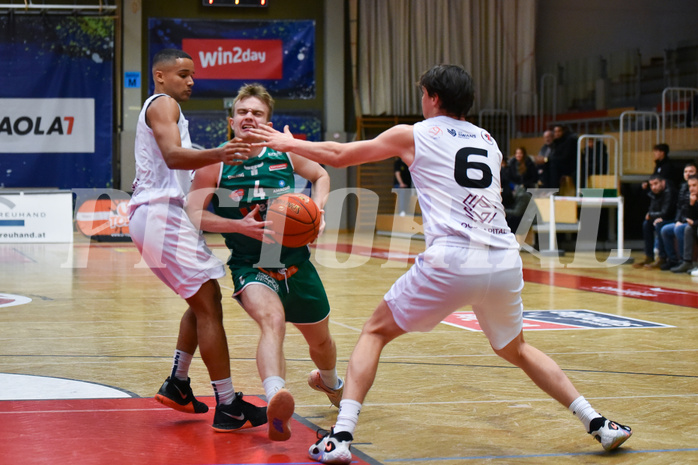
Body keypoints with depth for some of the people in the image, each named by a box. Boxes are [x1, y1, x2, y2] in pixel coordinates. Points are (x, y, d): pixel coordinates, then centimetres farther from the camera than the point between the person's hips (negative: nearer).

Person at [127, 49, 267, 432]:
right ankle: (228, 408, -14)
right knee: (208, 304, -13)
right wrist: (217, 155, -39)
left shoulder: (161, 108, 26)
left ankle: (177, 385, 22)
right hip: (163, 215, -11)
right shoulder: (163, 104, -6)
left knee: (201, 302, 20)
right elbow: (173, 156, -24)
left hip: (159, 216, 11)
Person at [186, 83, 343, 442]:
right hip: (251, 267, -4)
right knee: (273, 319, -37)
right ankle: (275, 399, -58)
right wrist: (239, 226, -26)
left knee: (320, 339, 22)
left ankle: (330, 383, 57)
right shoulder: (216, 164, -9)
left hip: (295, 263, 4)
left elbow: (321, 176, 15)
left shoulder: (285, 153, -3)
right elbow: (194, 213, -14)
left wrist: (317, 208, -5)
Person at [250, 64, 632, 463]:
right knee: (516, 350, 28)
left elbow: (339, 156, 22)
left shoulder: (414, 135, 11)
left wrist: (290, 144, 39)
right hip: (505, 261, 4)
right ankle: (598, 423, 21)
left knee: (375, 333, 14)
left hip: (451, 262, -4)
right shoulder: (489, 141, 22)